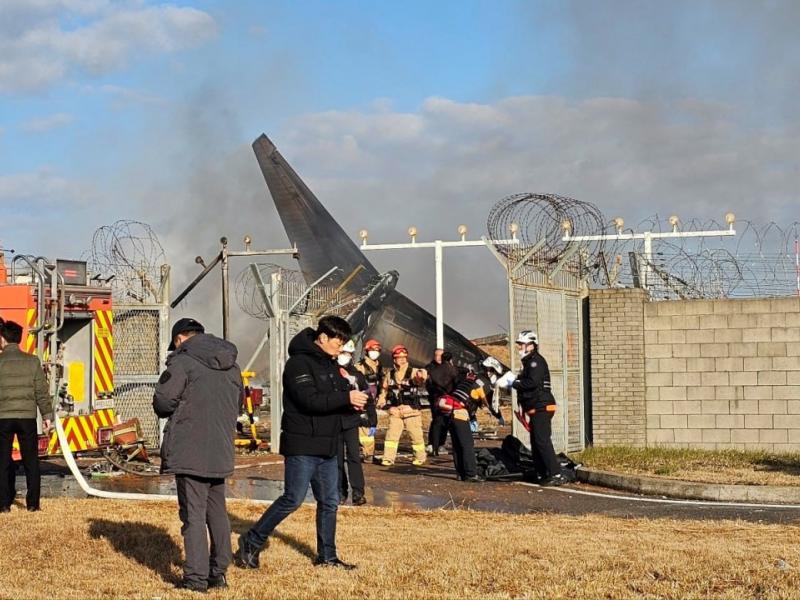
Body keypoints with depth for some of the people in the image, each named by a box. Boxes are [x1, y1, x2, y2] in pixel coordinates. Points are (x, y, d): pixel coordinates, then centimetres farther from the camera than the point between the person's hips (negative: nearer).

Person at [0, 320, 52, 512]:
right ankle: (33, 503, 8)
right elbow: (42, 391, 0)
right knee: (31, 461, 9)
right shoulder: (32, 361, 0)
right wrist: (47, 415, 7)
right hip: (27, 417, 1)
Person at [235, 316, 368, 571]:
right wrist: (347, 398, -24)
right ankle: (252, 542, 8)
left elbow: (335, 399, 17)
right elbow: (310, 400, -24)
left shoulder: (330, 364, 15)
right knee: (293, 500, -6)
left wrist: (354, 402, -5)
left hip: (328, 446, 9)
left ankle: (327, 555, 20)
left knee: (330, 502, 10)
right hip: (302, 446, -9)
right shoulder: (299, 363, -14)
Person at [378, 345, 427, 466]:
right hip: (395, 410, 3)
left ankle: (420, 457, 18)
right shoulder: (390, 374, 9)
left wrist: (422, 376, -51)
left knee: (416, 435, 4)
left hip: (411, 409, -3)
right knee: (391, 434, -1)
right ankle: (388, 458, 5)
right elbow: (385, 388, 21)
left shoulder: (413, 372, -5)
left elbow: (420, 380, -27)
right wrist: (381, 400, 6)